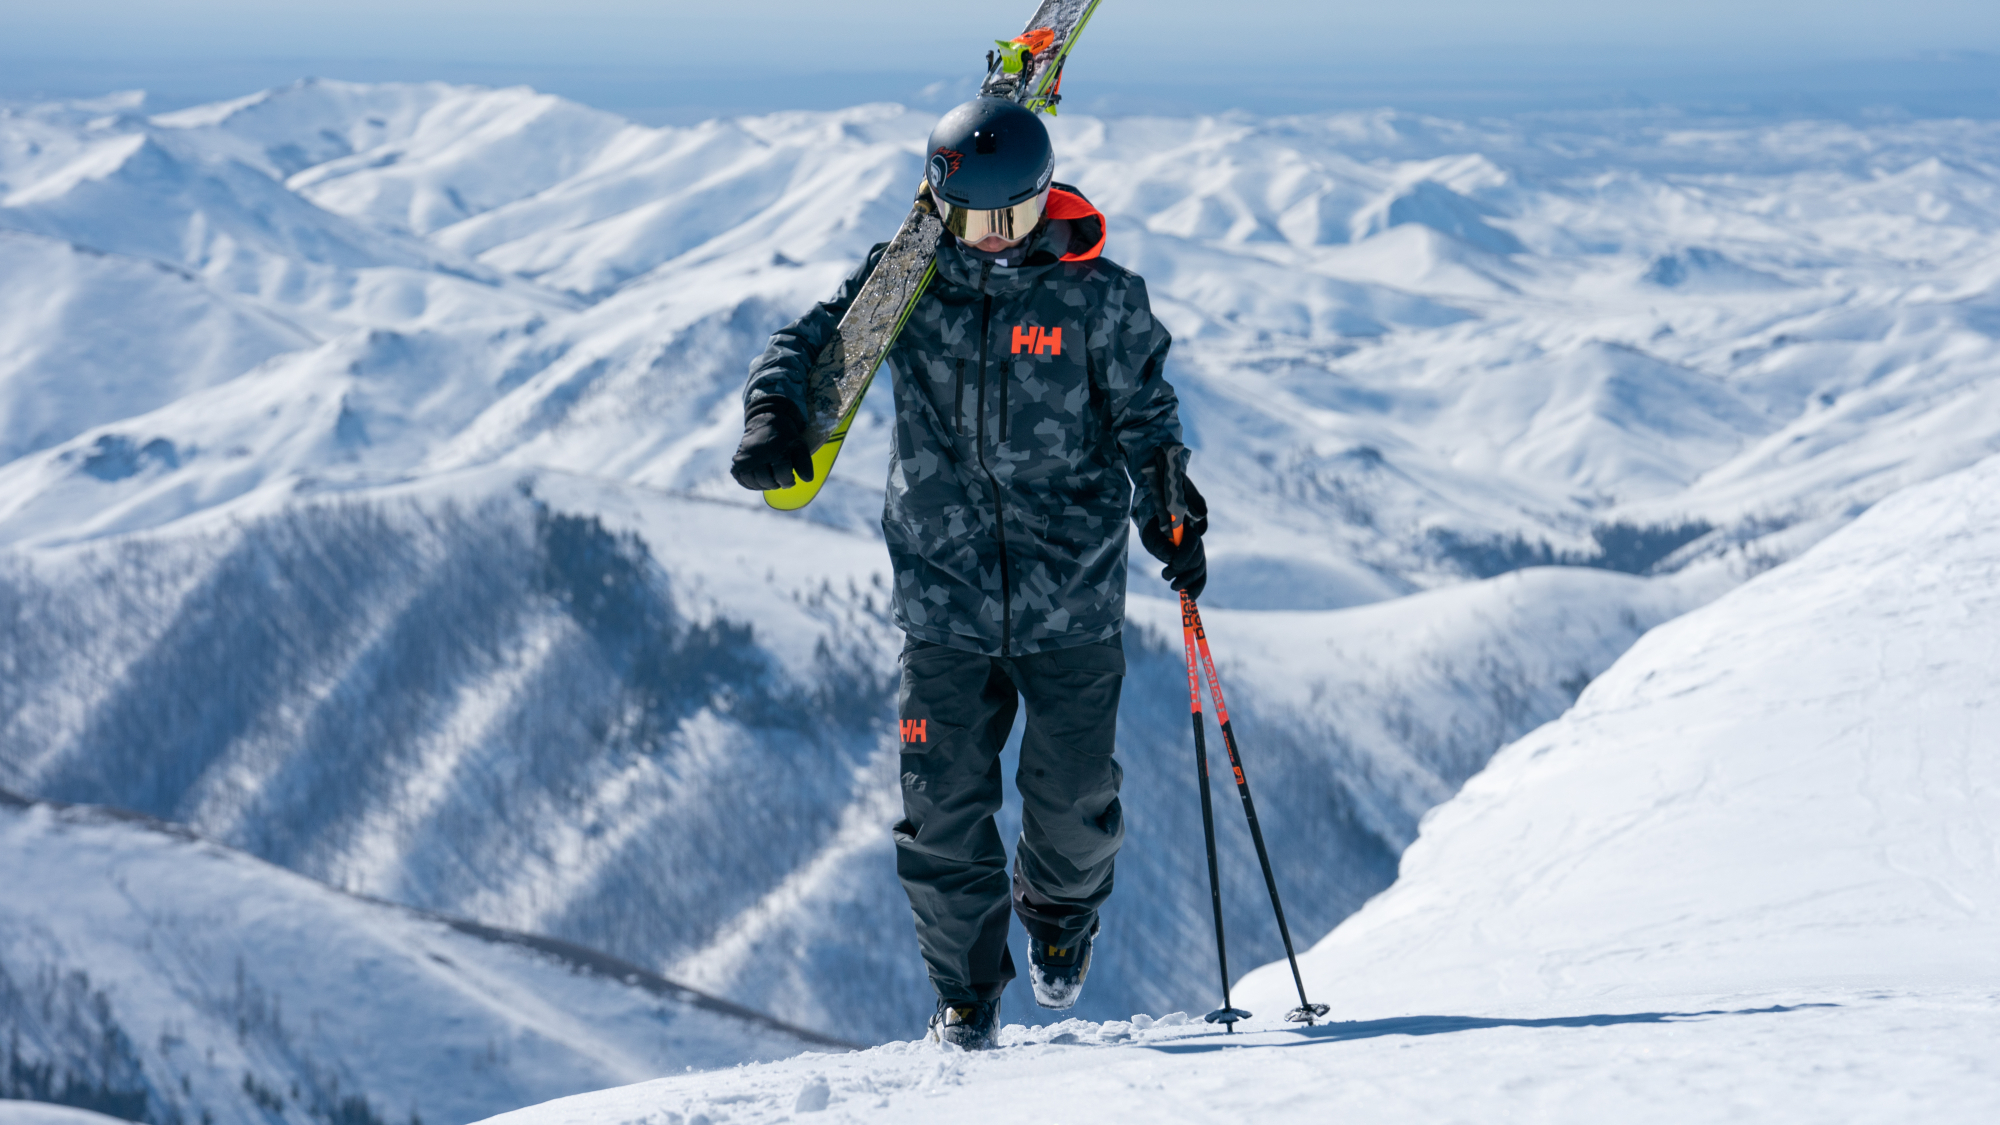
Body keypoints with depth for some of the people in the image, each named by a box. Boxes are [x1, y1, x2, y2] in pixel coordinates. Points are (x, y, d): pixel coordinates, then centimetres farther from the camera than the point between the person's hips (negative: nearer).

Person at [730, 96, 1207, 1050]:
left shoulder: (1097, 299, -2)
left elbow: (1143, 416, 7)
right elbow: (811, 341, 1)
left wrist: (1171, 515, -6)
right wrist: (774, 413, -20)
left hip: (1073, 601, -1)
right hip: (944, 596, 1)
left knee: (1074, 801, 3)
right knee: (945, 809, 0)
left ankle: (1061, 909, 38)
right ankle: (966, 991, 19)